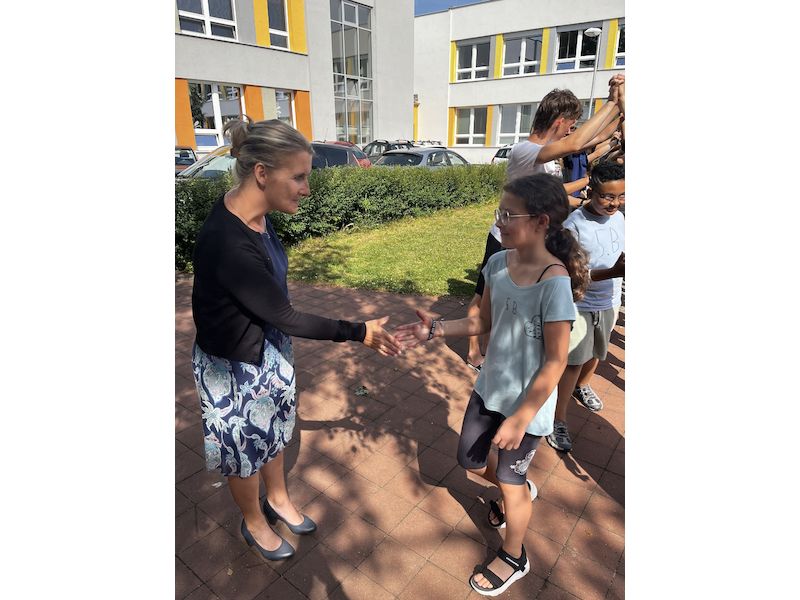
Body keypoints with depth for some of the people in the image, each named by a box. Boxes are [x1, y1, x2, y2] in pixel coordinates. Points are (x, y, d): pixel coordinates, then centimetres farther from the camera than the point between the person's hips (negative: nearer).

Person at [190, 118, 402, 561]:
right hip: (237, 367, -7)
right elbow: (284, 317, -27)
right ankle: (253, 523, 48)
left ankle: (278, 500, 54)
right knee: (246, 449, 19)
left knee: (274, 432, 27)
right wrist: (358, 333, -20)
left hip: (270, 349, 8)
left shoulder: (254, 213, -9)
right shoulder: (227, 245, -35)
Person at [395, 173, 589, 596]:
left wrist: (521, 418, -17)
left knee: (509, 479, 14)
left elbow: (555, 362, -21)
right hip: (489, 388, 7)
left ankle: (514, 559, 45)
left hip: (528, 403, -7)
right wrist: (435, 329, -8)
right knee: (470, 459, 23)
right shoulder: (498, 263, -6)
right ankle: (521, 490, 57)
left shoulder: (554, 282, -26)